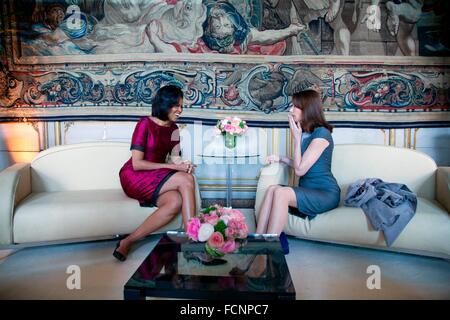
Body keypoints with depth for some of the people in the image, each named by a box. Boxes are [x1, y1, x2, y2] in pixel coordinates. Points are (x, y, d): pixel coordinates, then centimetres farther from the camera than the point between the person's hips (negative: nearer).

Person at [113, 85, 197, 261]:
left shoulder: (173, 129, 11)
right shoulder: (145, 124, -10)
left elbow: (175, 158, 5)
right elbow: (137, 164, -15)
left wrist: (184, 165, -20)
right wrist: (171, 166, -18)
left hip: (156, 180, 6)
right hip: (134, 177, -6)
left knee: (176, 202, -30)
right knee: (186, 180, -28)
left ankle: (128, 242, -24)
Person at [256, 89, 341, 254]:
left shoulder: (321, 134, -13)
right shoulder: (305, 133, 14)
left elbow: (300, 170, -14)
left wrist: (296, 138, -8)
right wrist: (280, 158, 8)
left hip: (326, 193, -8)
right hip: (307, 190, 8)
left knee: (281, 192, -30)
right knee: (272, 189, -18)